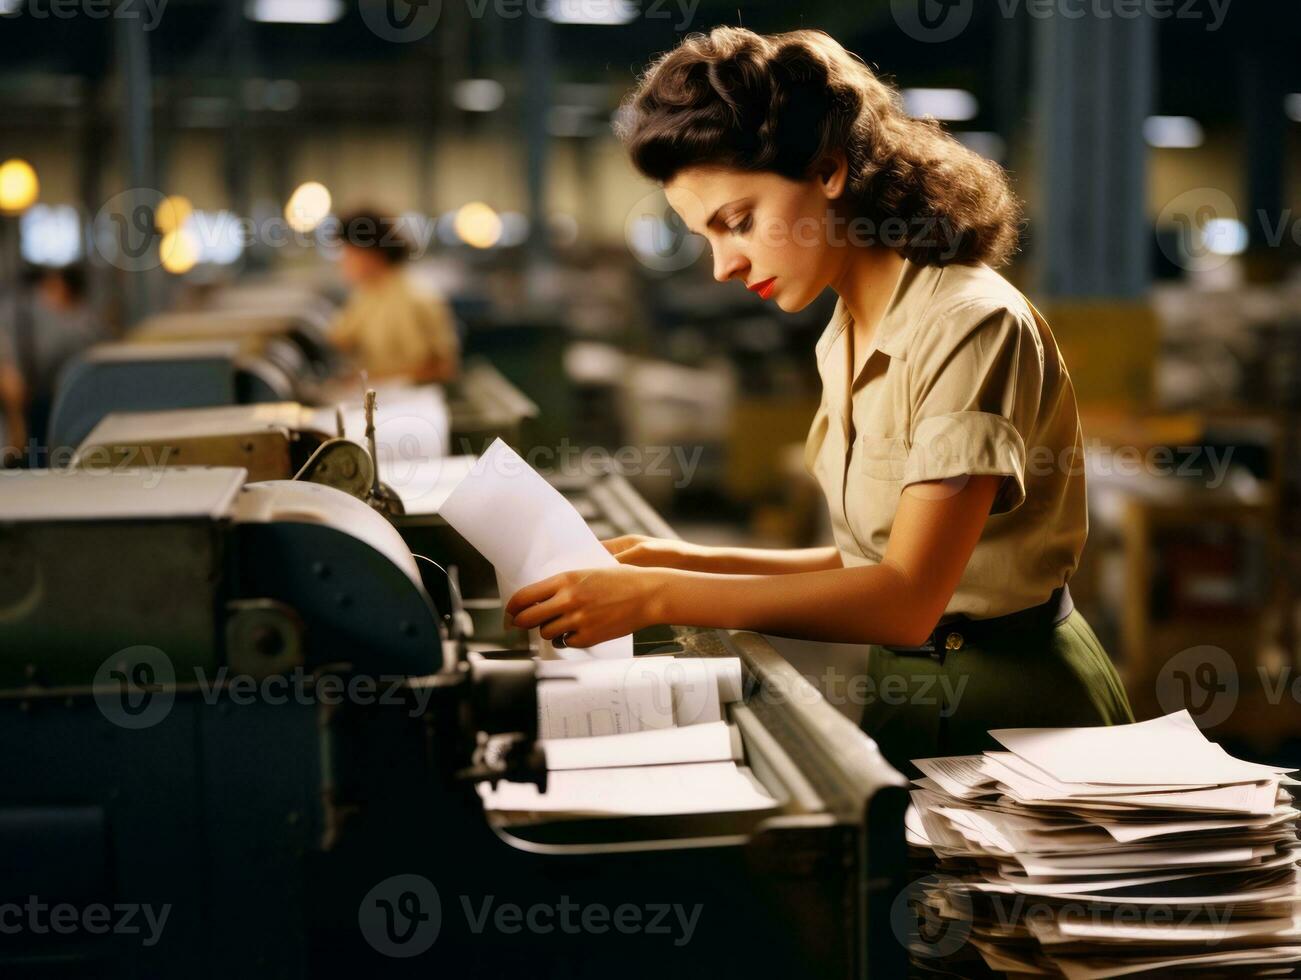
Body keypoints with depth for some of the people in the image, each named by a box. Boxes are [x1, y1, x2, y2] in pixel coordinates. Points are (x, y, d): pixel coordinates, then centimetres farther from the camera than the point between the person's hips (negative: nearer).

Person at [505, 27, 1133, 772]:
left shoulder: (970, 326, -19)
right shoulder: (849, 339, 8)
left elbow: (906, 597, -25)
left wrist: (658, 597, -27)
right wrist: (693, 563, 2)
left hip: (1006, 705, -7)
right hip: (913, 677, 7)